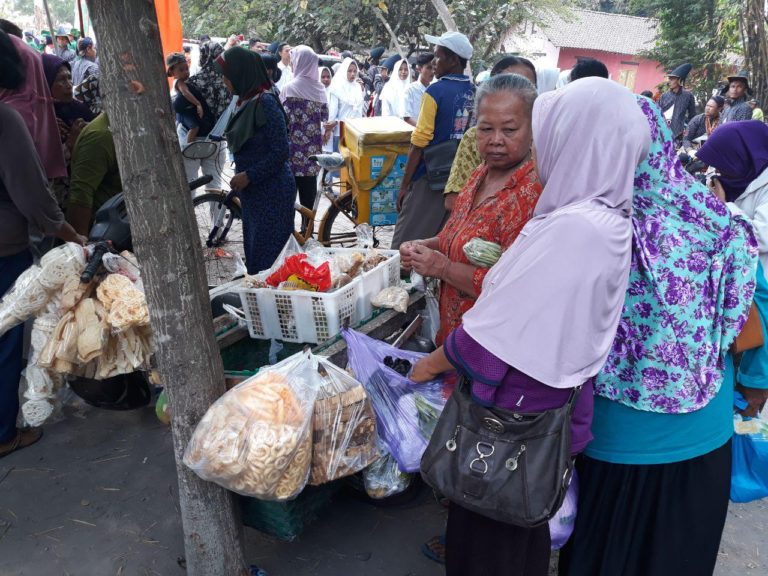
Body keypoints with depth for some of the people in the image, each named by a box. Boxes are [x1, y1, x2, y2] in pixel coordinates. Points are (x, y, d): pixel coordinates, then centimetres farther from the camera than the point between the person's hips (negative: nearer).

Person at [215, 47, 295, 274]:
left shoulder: (266, 103, -17)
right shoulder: (245, 102, 9)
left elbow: (281, 151, -20)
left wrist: (248, 176, -18)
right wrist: (241, 177, 13)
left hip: (271, 193, -9)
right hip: (253, 192, 9)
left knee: (269, 257, -3)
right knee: (254, 250, 16)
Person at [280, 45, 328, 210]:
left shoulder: (291, 87, -10)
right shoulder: (320, 88, 5)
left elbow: (285, 120, -11)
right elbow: (324, 117, 10)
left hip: (295, 148, -5)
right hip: (313, 148, 5)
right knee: (309, 187, 10)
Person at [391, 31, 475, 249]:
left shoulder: (436, 91, -11)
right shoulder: (474, 93, 5)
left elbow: (418, 144, -13)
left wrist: (404, 185, -6)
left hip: (430, 178, -6)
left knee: (404, 247, 3)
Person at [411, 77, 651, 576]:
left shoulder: (573, 227, -28)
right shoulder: (609, 219, 2)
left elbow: (499, 329, -23)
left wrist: (433, 363, -9)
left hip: (519, 409, -8)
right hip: (552, 396, 8)